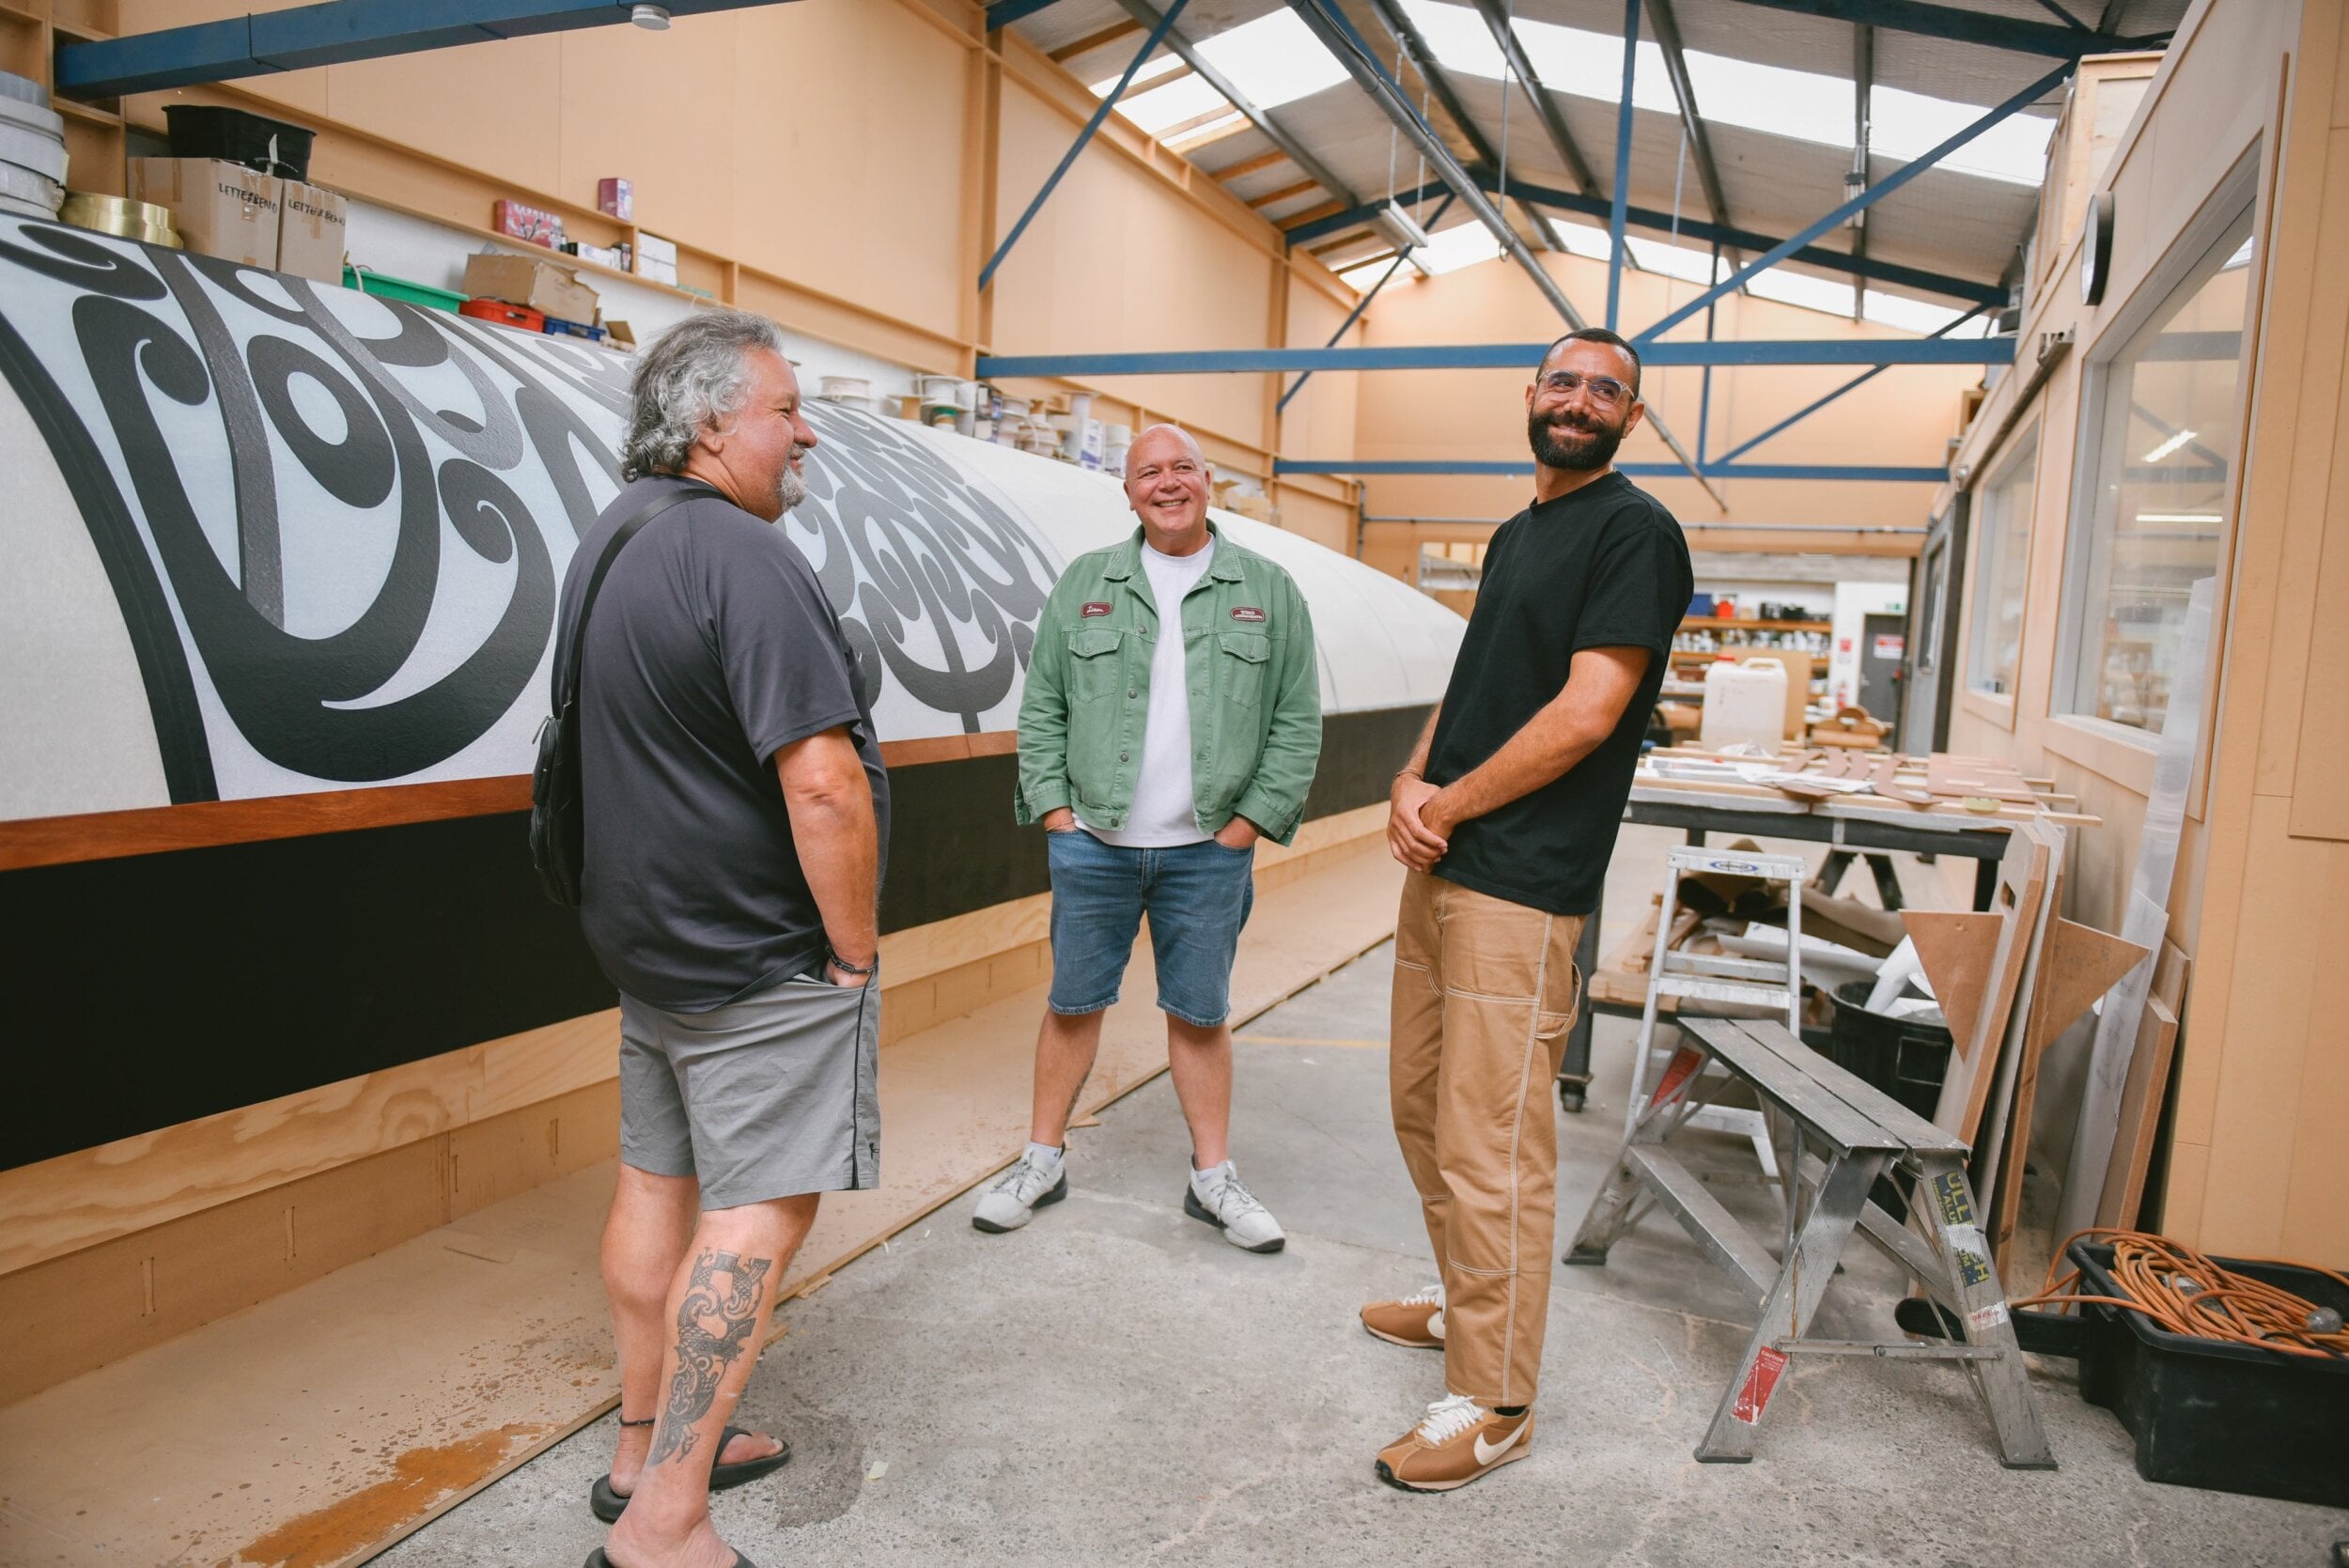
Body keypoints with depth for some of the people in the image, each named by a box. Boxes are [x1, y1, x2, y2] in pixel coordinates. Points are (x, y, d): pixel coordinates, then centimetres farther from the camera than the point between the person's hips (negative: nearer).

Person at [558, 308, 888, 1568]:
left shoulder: (608, 540, 11)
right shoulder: (739, 555, -20)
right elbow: (822, 781, -27)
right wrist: (854, 947, -14)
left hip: (646, 934, 10)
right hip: (759, 957, -10)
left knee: (659, 1180, 16)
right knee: (760, 1207, -1)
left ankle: (647, 1450, 31)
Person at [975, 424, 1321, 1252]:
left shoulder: (1269, 591, 4)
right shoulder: (1083, 584, 6)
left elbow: (1298, 721, 4)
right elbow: (1041, 707, 7)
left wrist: (1250, 822, -3)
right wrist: (1052, 809, -1)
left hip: (1209, 852, 0)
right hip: (1092, 842, 1)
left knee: (1200, 1014, 9)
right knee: (1073, 1003, 10)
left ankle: (1214, 1177, 22)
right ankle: (1042, 1161, 25)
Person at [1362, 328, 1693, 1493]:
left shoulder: (1636, 532, -8)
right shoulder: (1515, 534, 19)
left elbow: (1585, 712, -17)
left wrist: (1445, 806, -11)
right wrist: (1410, 784, 0)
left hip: (1519, 886, -9)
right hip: (1437, 869, 9)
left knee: (1488, 1154, -4)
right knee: (1420, 1104, 20)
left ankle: (1491, 1406, 11)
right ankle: (1460, 1299, 40)